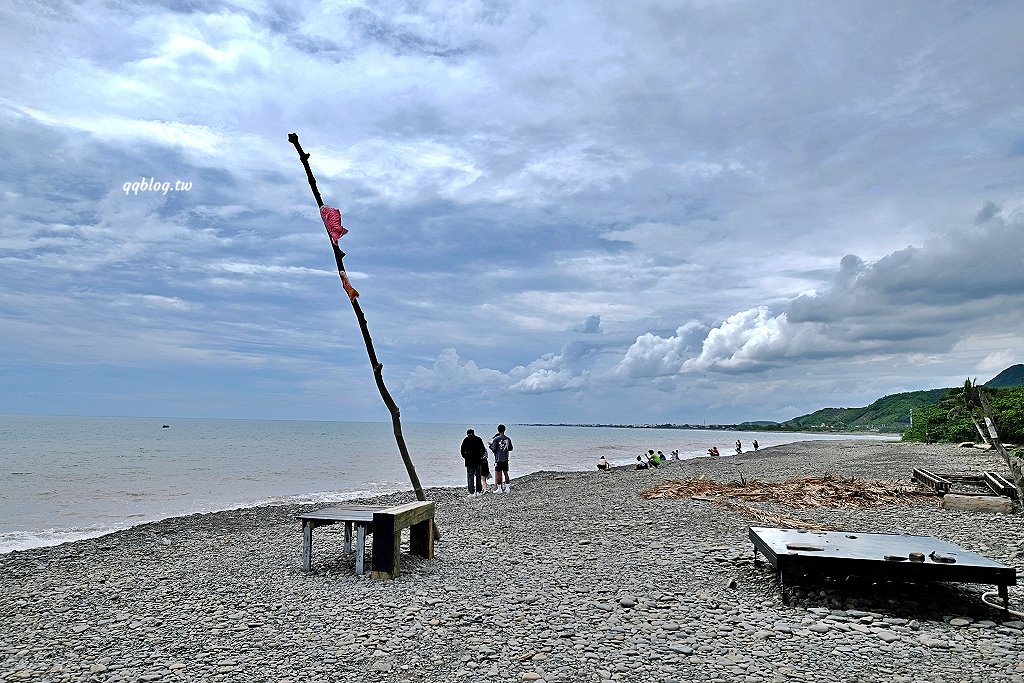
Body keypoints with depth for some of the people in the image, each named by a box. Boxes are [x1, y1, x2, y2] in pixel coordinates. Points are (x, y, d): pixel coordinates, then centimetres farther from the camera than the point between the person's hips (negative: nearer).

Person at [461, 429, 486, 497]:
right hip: (478, 461, 2)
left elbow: (462, 451, -4)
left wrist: (466, 457, 9)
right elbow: (483, 450, 4)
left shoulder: (466, 440, 0)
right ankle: (478, 491, 16)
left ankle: (472, 493, -5)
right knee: (478, 476, 13)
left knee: (470, 477, 0)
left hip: (469, 461, -2)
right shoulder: (479, 439, 6)